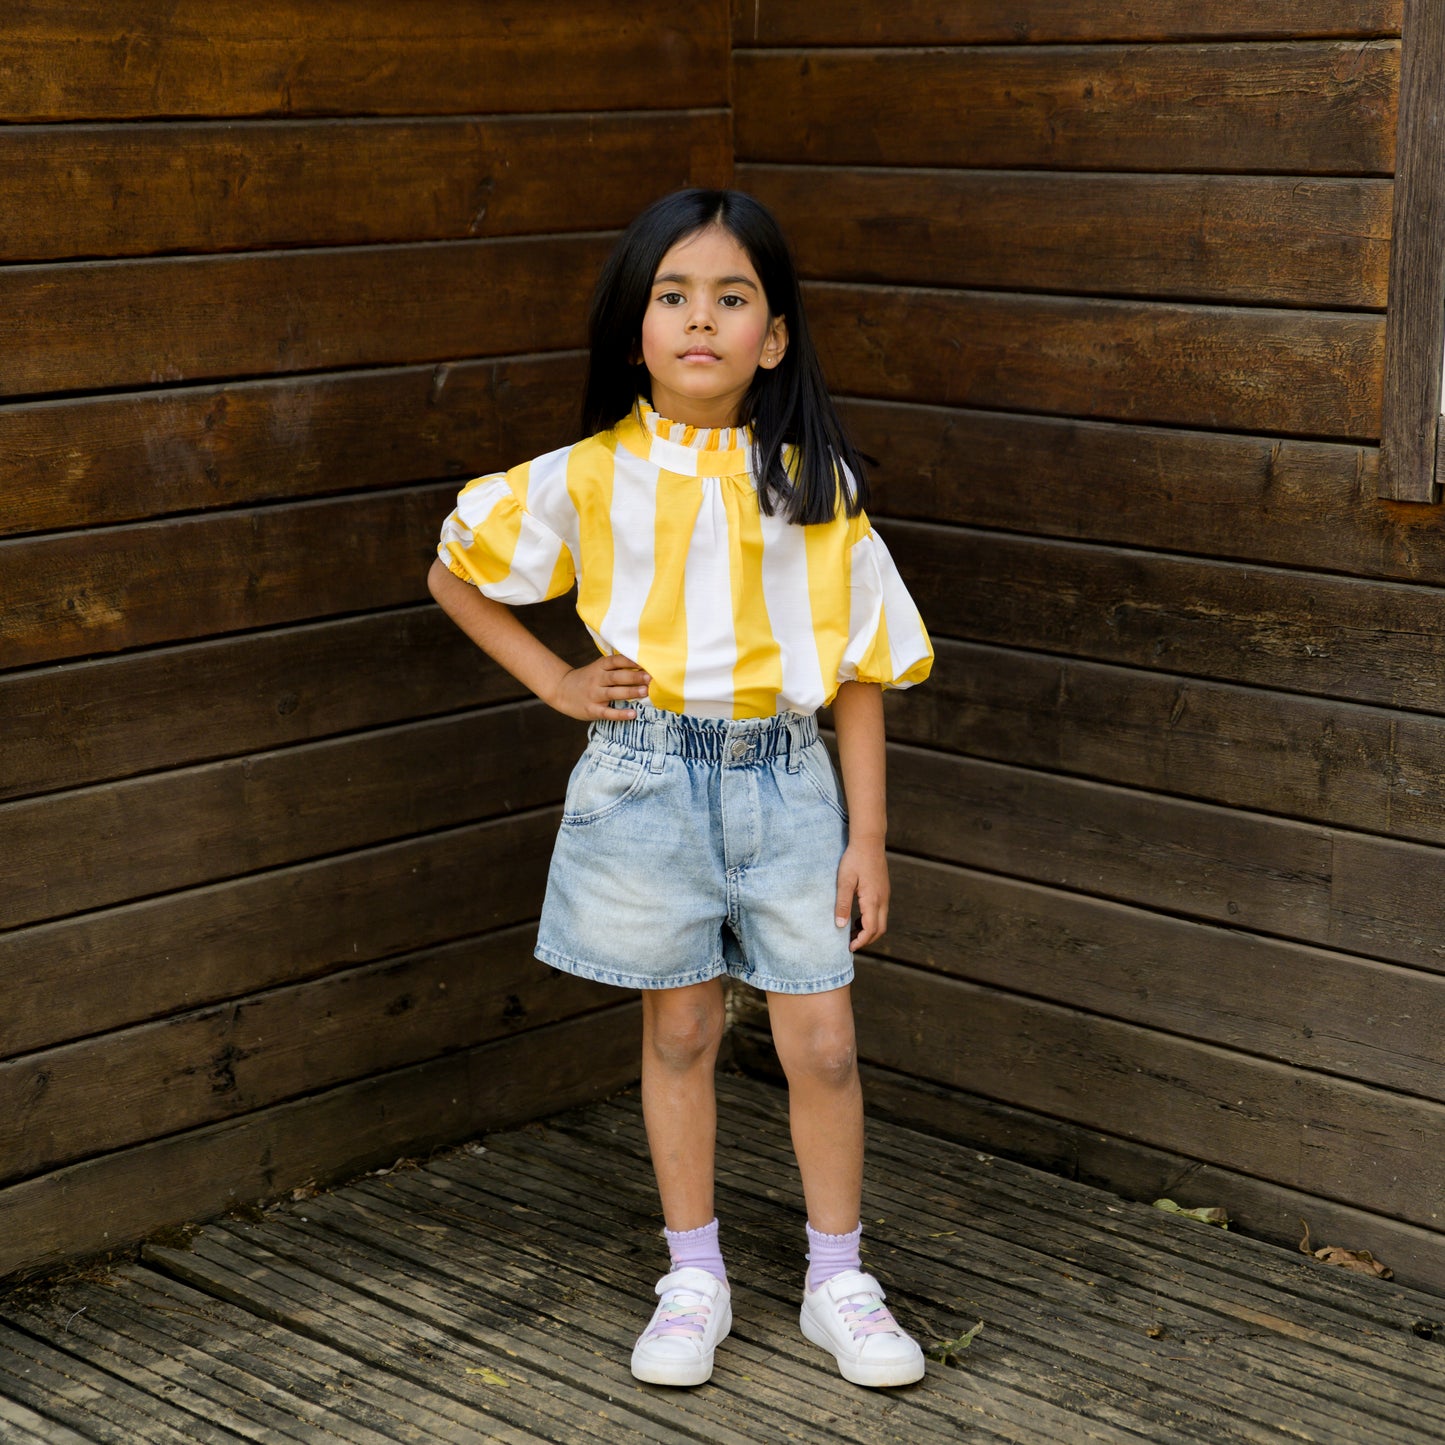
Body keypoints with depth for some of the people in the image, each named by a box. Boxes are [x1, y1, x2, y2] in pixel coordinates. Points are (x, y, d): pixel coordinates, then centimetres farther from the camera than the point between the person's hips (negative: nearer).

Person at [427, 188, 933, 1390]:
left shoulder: (815, 482, -3)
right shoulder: (591, 479, -5)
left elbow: (860, 668, 1)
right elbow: (456, 577, 9)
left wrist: (867, 837, 0)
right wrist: (558, 683, 1)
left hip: (786, 773, 1)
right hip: (651, 778, 0)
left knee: (823, 1043, 3)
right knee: (681, 1031, 11)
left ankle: (838, 1282, 20)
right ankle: (694, 1278, 26)